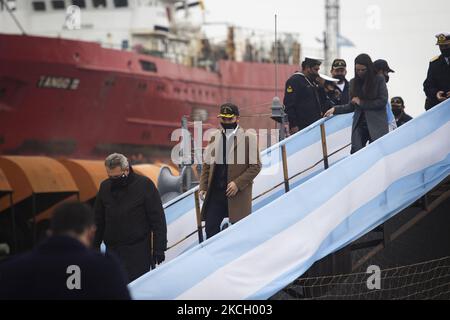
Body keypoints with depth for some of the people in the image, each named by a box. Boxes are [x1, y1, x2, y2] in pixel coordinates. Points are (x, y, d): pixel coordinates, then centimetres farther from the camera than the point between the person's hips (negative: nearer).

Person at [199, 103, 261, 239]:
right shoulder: (215, 137, 13)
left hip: (238, 194, -4)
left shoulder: (249, 137, -2)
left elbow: (255, 165, -6)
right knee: (211, 228, -1)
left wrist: (238, 183, -15)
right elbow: (207, 164, 15)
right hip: (215, 192, 4)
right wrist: (203, 187, 4)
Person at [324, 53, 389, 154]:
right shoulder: (353, 82, 12)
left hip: (377, 125, -3)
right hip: (359, 124, 3)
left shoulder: (379, 80, 0)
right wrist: (335, 109, 4)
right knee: (356, 152, -10)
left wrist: (361, 102, -6)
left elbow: (383, 101, -7)